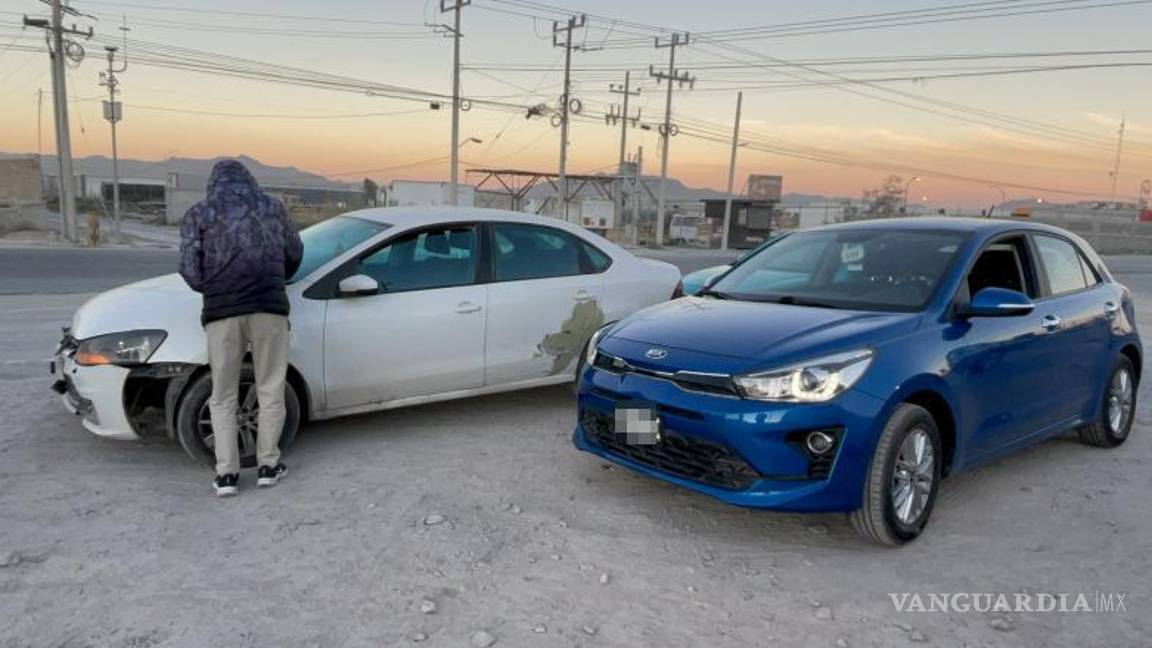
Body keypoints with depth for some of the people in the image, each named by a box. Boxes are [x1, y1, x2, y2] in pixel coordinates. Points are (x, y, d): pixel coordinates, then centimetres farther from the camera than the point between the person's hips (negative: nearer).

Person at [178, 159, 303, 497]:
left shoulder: (199, 213, 11)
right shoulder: (271, 206, 17)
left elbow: (189, 268, 2)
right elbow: (294, 252, 23)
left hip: (222, 312, 0)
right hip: (268, 307, 1)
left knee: (223, 397, 11)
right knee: (270, 391, 11)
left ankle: (226, 473, 9)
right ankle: (268, 465, 15)